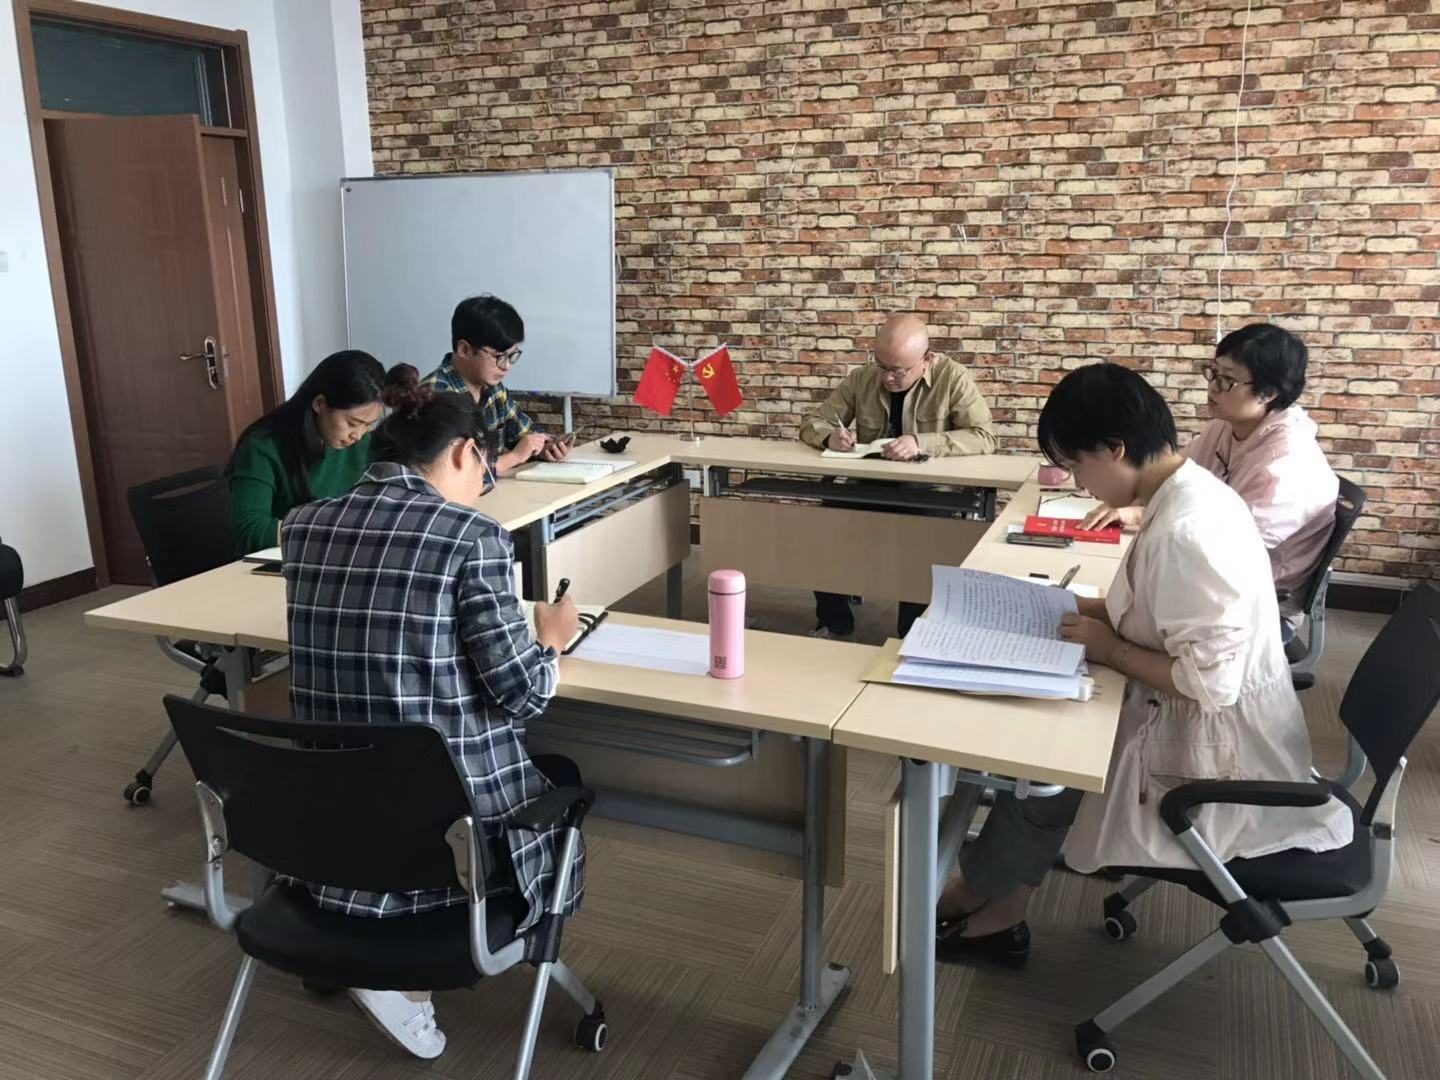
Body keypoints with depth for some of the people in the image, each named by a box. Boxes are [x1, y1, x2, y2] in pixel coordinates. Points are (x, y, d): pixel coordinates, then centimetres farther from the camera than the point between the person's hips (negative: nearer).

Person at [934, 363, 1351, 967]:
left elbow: (1210, 681, -30)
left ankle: (961, 903, 27)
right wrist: (1092, 610, 4)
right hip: (1211, 731, 9)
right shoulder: (1188, 494, 2)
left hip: (1216, 756, -9)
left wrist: (1109, 649, -16)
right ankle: (996, 914, 13)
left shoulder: (1185, 532, -29)